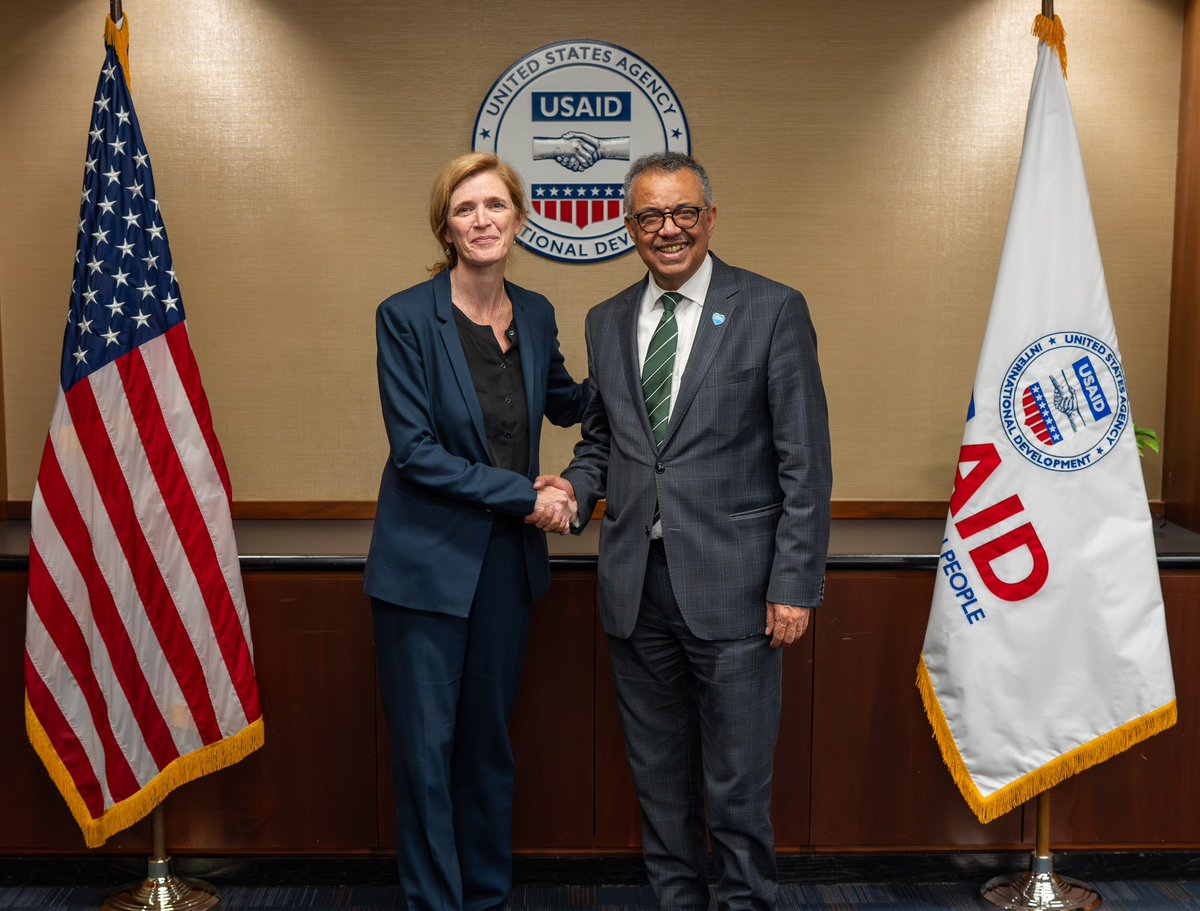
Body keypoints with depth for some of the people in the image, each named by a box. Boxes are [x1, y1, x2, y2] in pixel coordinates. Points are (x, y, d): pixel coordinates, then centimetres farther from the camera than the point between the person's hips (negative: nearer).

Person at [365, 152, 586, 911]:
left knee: (489, 741, 16)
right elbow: (415, 451, -15)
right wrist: (525, 494, -15)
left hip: (508, 561, 5)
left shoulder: (535, 314, 5)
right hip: (428, 563, -4)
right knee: (427, 749, 3)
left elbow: (567, 402, 22)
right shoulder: (407, 317, -10)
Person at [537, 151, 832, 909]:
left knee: (738, 781, 3)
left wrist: (796, 584, -11)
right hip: (637, 584, 5)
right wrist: (577, 484, -3)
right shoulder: (607, 322, 11)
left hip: (731, 584, -4)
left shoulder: (773, 310, -3)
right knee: (659, 771, 16)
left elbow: (804, 463, -6)